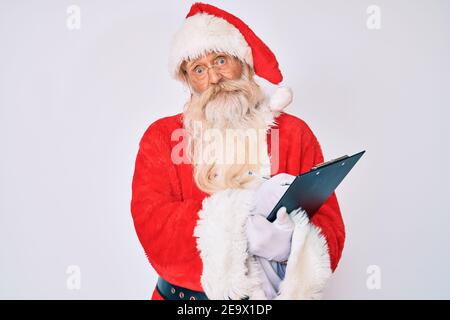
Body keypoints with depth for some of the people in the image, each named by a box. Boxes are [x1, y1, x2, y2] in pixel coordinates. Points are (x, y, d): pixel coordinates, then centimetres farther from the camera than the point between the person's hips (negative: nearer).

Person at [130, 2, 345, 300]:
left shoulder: (294, 133, 1)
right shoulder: (161, 136, 2)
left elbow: (331, 231, -3)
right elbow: (151, 224, -10)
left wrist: (289, 242, -25)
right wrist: (246, 206, -21)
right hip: (184, 293, 0)